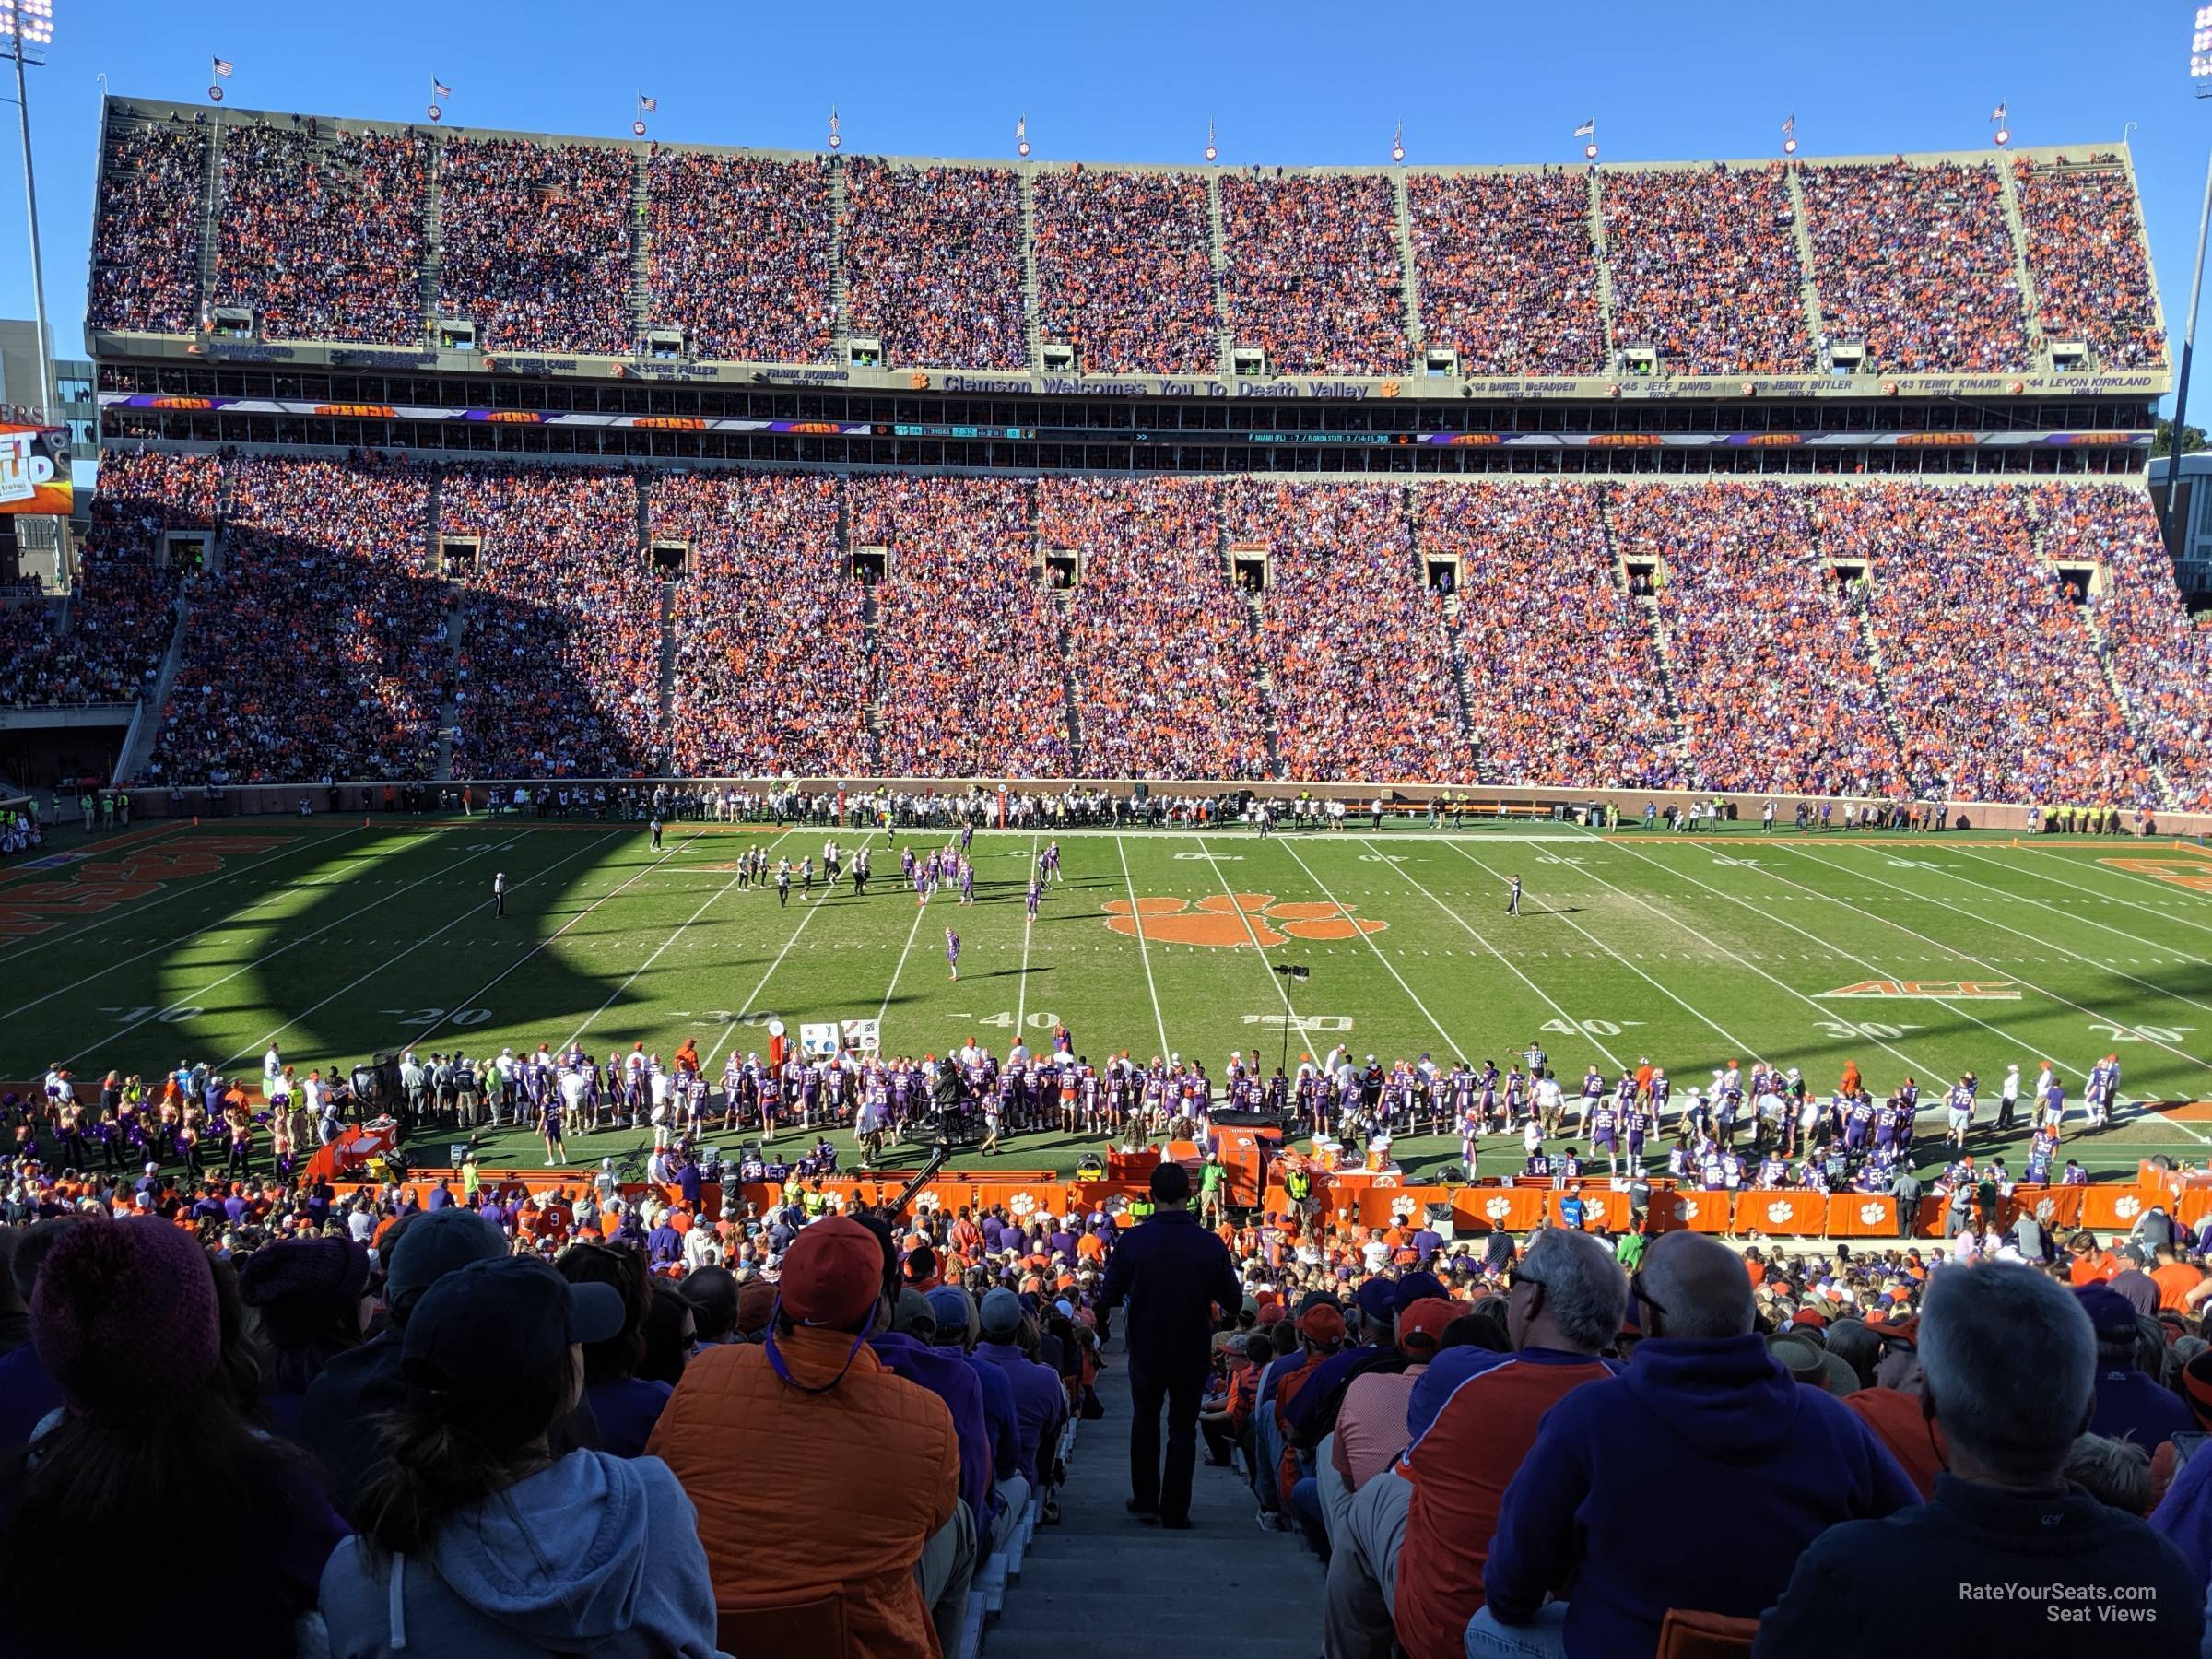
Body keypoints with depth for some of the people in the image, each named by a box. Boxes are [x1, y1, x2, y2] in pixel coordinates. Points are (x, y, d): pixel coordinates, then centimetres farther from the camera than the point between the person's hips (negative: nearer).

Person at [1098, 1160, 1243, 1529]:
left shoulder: (1132, 1240, -15)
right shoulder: (1211, 1244, -15)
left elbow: (1108, 1298, -10)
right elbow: (1234, 1301, -5)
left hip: (1145, 1350, 1)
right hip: (1193, 1353, -1)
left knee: (1145, 1420, 24)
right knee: (1183, 1429, 15)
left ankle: (1145, 1501, 27)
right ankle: (1175, 1512, 17)